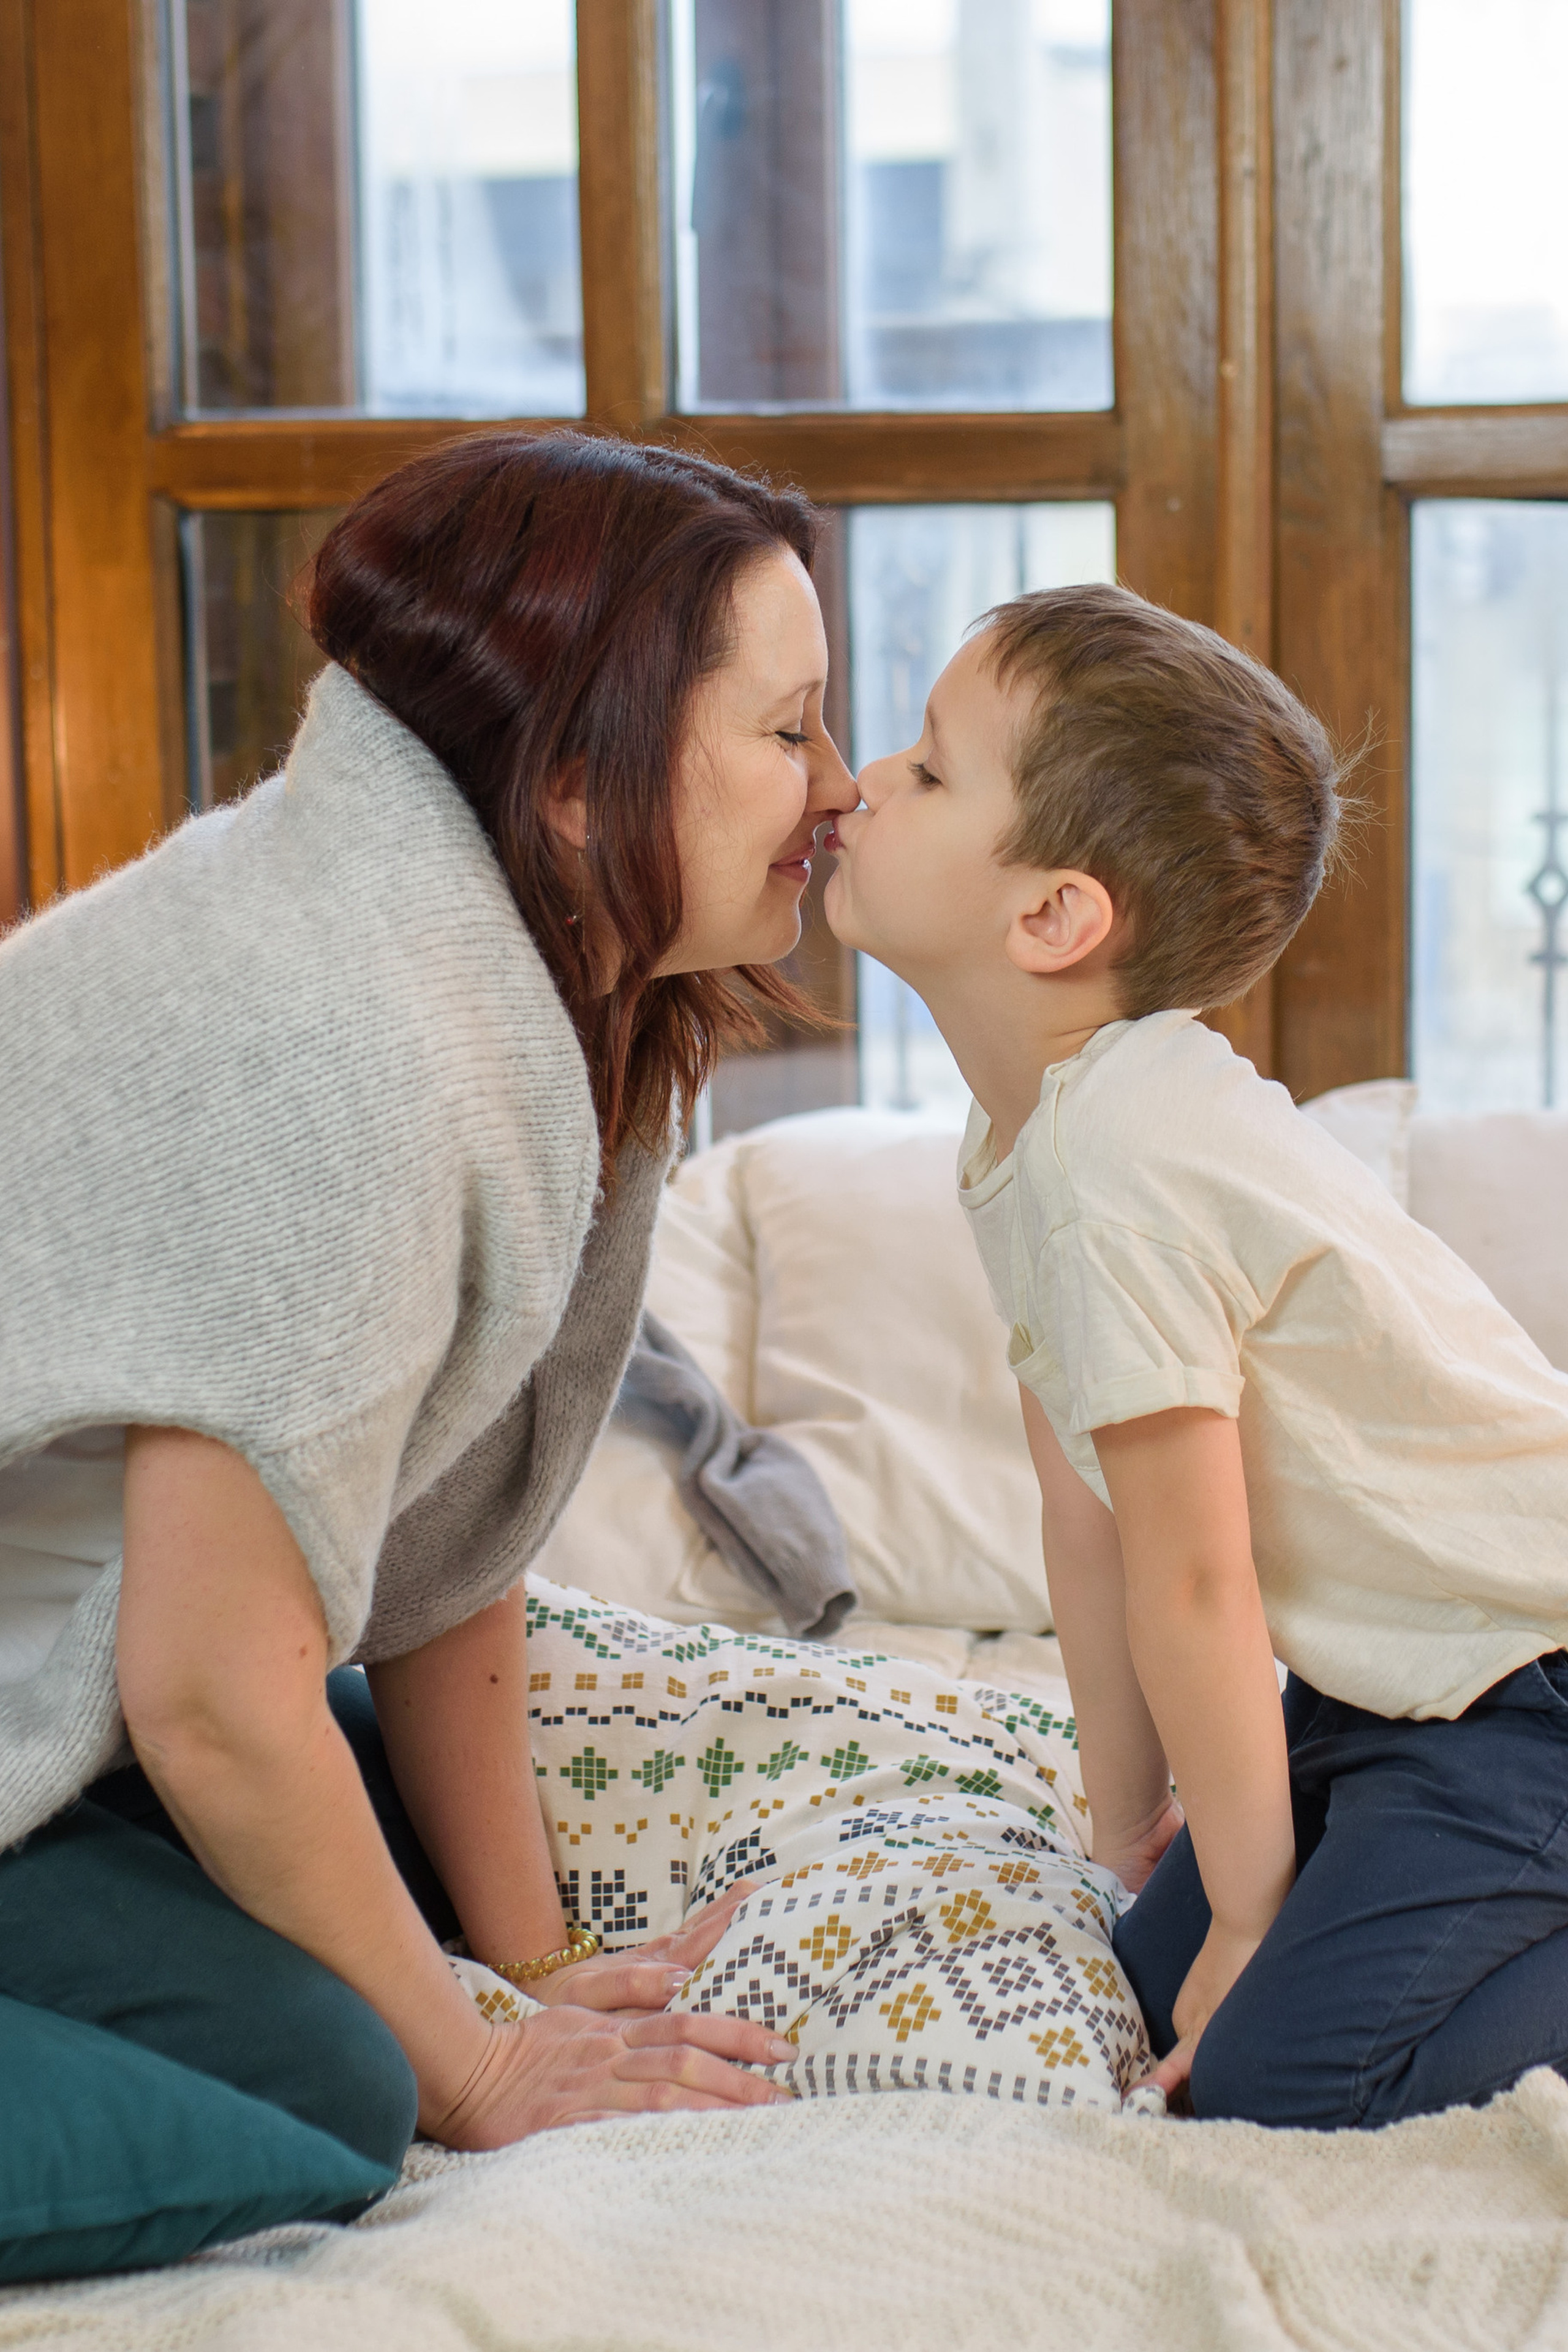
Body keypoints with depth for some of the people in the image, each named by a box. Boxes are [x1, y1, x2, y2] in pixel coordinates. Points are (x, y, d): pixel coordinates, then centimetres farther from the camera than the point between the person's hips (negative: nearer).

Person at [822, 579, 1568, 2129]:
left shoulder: (1121, 1174, -26)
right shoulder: (1025, 1140, 4)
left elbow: (1193, 1584, -19)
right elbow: (1090, 1523, 9)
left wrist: (1252, 1908, -9)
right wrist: (1131, 1831, 13)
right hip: (1388, 1672, 9)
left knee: (1275, 2075, -16)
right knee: (1156, 1995, 8)